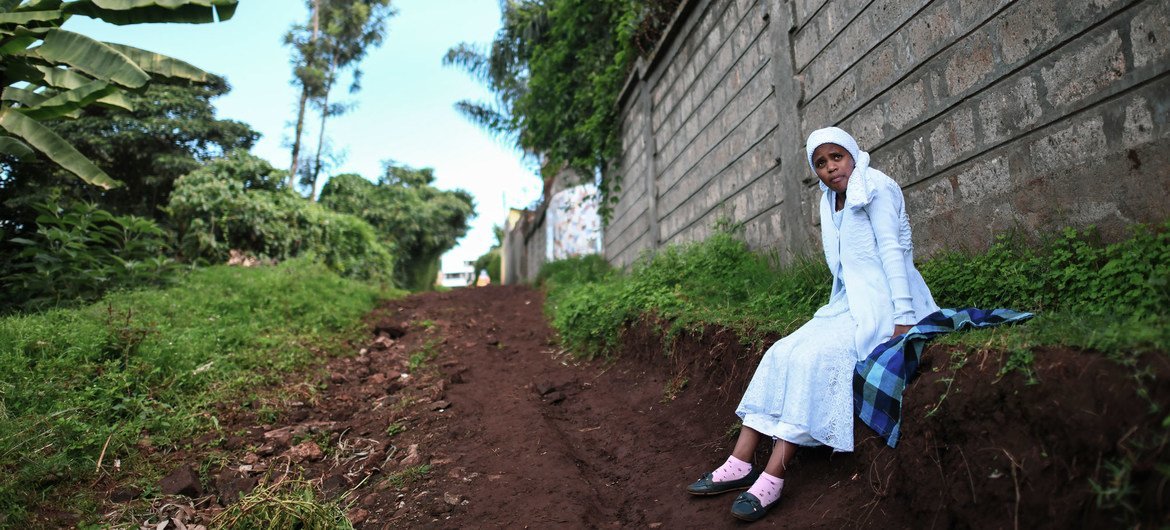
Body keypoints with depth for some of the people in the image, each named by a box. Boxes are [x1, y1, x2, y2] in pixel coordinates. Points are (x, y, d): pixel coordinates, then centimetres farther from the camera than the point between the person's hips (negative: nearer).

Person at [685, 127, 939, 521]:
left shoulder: (875, 186, -3)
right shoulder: (832, 203, 17)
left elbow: (892, 249, -13)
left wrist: (903, 317, -20)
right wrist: (835, 309, 3)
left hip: (882, 302, -7)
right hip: (849, 304, 7)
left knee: (814, 355, -28)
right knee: (782, 353, -11)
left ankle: (773, 477, -28)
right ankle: (740, 464, -15)